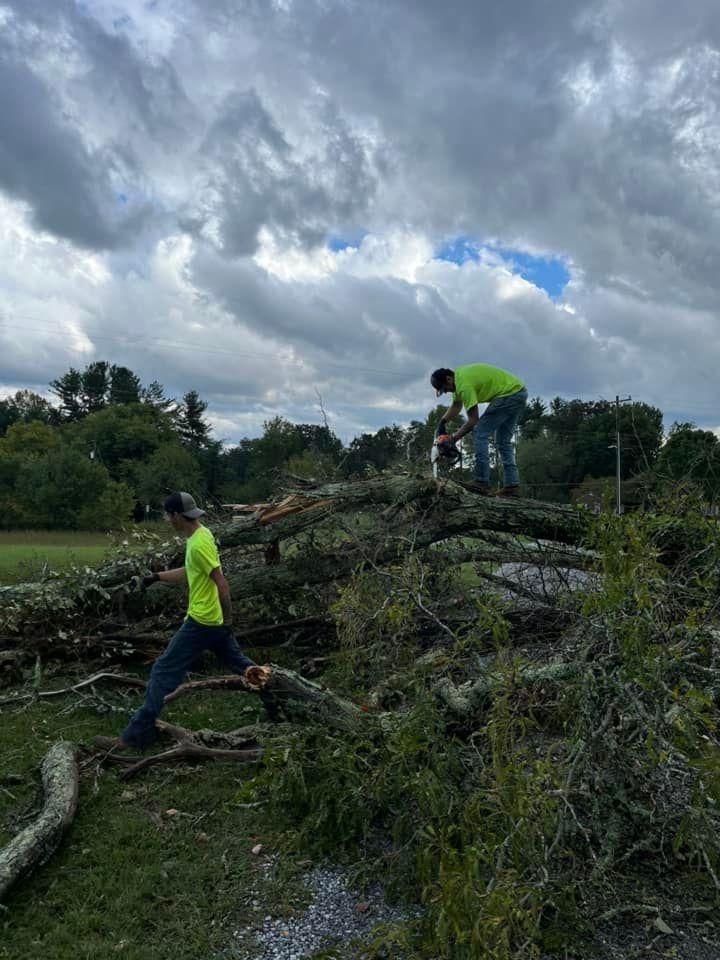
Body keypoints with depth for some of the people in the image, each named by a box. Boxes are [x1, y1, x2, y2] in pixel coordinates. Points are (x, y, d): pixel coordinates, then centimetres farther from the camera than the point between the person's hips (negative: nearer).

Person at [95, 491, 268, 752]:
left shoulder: (198, 544, -21)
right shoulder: (201, 534, 9)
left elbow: (221, 583, -24)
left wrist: (227, 619, -20)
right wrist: (152, 578, 17)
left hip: (201, 621, -10)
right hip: (214, 620, 10)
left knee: (163, 672, -3)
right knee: (235, 660, 23)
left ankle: (136, 736, 2)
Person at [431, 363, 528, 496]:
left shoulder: (464, 384, -21)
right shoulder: (457, 375, 9)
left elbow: (473, 420, -17)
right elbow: (456, 406, 20)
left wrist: (454, 438, -8)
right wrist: (442, 423, 11)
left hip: (509, 394, -11)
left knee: (480, 432, -10)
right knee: (504, 440, 12)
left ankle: (482, 482, -13)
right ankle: (512, 485, 7)